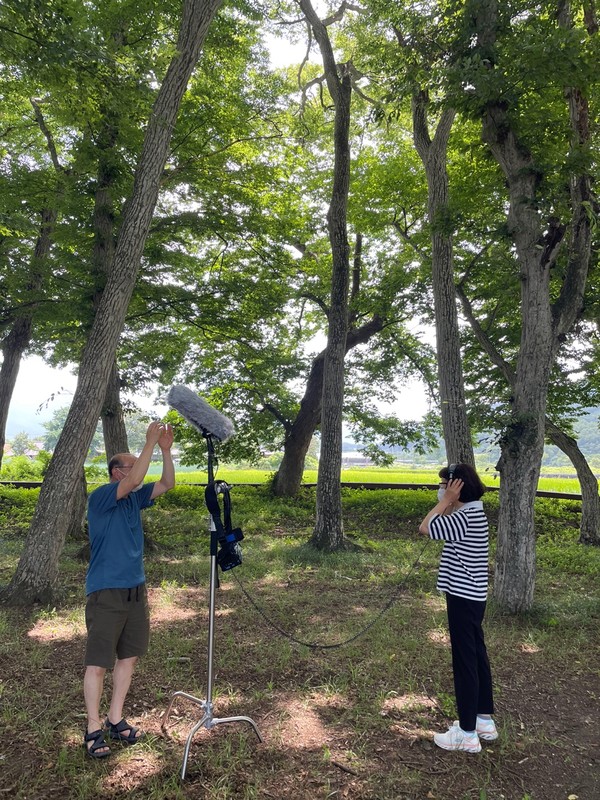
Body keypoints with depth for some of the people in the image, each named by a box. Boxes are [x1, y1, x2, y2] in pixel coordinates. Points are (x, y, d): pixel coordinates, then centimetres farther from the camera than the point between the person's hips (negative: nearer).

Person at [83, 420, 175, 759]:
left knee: (129, 655, 14)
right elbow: (134, 481, -30)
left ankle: (116, 720, 28)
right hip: (106, 594, -7)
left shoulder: (135, 498, 7)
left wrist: (166, 449, -7)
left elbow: (167, 484, 4)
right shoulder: (100, 497, -14)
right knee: (98, 663, 2)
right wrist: (150, 442, -26)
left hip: (136, 590, 8)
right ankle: (94, 728, 17)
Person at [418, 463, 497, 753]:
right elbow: (443, 524, 14)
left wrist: (447, 500, -17)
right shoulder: (471, 513, 7)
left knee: (465, 661, 1)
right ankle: (484, 719, 33)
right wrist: (450, 503, 4)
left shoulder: (466, 517, -23)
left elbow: (426, 528, -22)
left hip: (464, 598, -10)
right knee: (477, 656, 19)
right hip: (472, 596, 10)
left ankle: (467, 733, 14)